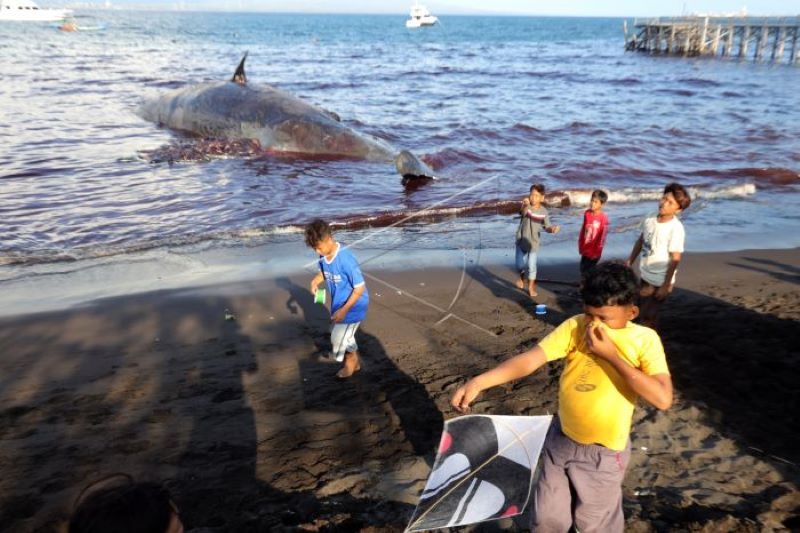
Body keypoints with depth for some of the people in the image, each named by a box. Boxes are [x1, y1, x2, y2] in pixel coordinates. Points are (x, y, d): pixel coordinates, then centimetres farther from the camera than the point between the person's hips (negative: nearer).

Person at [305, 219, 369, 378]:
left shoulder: (346, 259, -32)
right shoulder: (324, 256, -9)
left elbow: (360, 287, -27)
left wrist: (344, 310, -28)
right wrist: (315, 281, -8)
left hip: (353, 305, -8)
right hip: (339, 303, 8)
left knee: (339, 339, -1)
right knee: (339, 334, 21)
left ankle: (351, 361, 29)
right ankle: (354, 362, 42)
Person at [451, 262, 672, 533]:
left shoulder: (645, 340, -16)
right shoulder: (574, 327, -12)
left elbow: (663, 398, -27)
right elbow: (530, 358, -21)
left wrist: (611, 354, -29)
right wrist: (478, 382, -35)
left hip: (604, 453, -2)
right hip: (560, 440, 3)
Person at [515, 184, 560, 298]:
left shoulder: (543, 211, -9)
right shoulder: (526, 206, -17)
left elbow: (546, 226, -8)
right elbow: (523, 212, -41)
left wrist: (552, 229, -32)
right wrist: (525, 205, -65)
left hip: (533, 242, 1)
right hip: (521, 240, -1)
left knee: (531, 265, 3)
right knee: (520, 264, 8)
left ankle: (531, 287, 21)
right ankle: (522, 278, 40)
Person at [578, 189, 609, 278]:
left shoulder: (603, 217, -19)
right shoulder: (587, 213, -1)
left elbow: (603, 235, -16)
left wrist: (597, 251, -14)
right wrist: (580, 245, 10)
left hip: (594, 251, -5)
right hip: (585, 249, 5)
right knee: (583, 270, 14)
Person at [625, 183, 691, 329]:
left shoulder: (676, 229, -22)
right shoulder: (649, 221, -3)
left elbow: (675, 259, -20)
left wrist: (666, 285, -18)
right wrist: (629, 263, 15)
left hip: (660, 281, -7)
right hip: (645, 276, 7)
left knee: (647, 317, -2)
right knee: (643, 313, 20)